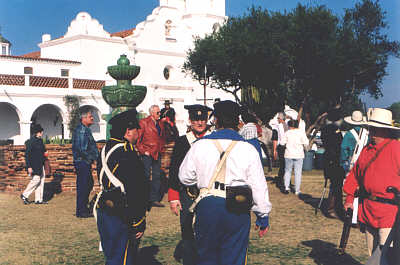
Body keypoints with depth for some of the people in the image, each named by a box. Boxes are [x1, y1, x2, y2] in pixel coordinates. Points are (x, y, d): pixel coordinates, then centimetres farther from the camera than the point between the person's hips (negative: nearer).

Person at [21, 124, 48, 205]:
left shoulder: (40, 140, 13)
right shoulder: (30, 142, -14)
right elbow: (27, 155, -17)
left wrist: (44, 153, 6)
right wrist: (29, 167, -21)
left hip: (40, 165, 9)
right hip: (34, 165, -9)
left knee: (41, 180, 7)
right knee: (36, 179, -10)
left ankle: (39, 199, 11)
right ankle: (24, 195, 6)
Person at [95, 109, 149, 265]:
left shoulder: (106, 149, 11)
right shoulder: (126, 153, -20)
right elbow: (133, 192, -22)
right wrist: (139, 223, -16)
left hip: (104, 211, 10)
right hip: (120, 218, -10)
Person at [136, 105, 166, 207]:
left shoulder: (160, 123, 14)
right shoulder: (144, 122, -6)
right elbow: (138, 139, -8)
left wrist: (160, 148, 13)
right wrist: (143, 151, -11)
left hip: (157, 154, 7)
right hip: (147, 154, -7)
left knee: (157, 176, 7)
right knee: (146, 176, -4)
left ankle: (154, 199, 14)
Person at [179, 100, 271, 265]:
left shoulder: (200, 146, 1)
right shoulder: (248, 149, -3)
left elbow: (185, 177, 10)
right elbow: (259, 186, -1)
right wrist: (263, 216, 10)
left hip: (207, 206, 1)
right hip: (238, 210, -1)